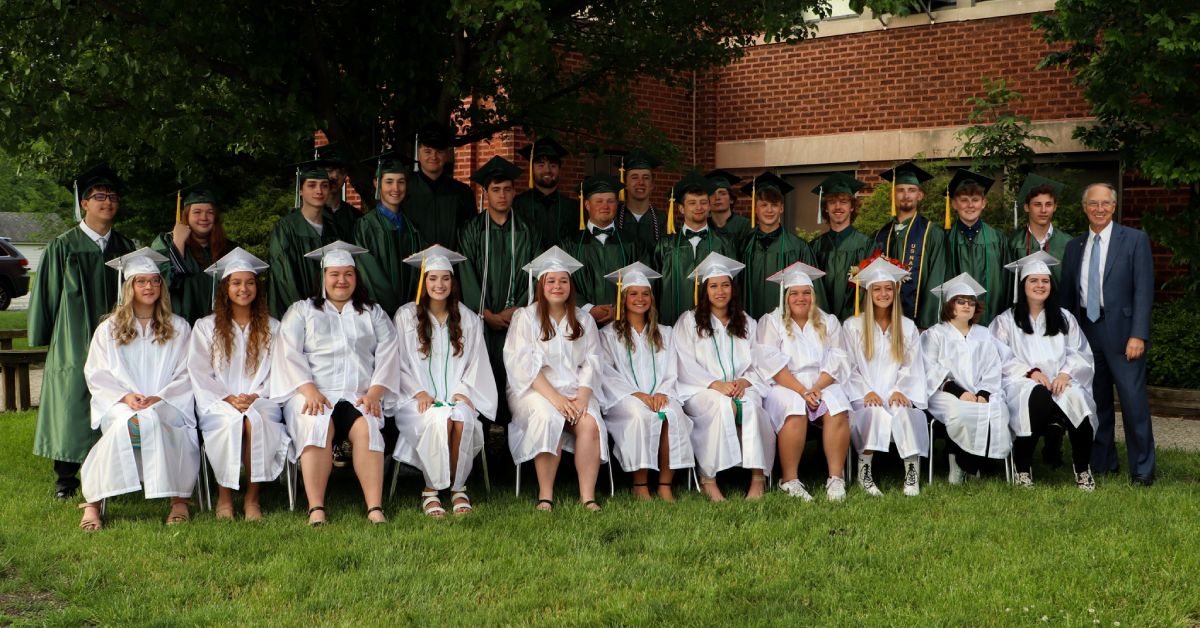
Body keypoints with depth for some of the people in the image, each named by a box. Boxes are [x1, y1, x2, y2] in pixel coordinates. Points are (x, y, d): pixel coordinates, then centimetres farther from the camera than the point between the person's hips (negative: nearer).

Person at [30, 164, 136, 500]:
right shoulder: (62, 247, -1)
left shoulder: (125, 248, 9)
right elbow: (47, 294, 1)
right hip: (73, 344, -3)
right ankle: (65, 477, 11)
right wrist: (44, 339, 1)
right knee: (72, 409, 0)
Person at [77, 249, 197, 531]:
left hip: (166, 404, 0)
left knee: (150, 419, -37)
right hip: (120, 404, 1)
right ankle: (93, 502, -31)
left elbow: (186, 375, 7)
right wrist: (125, 396, -11)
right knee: (125, 422, -36)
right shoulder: (108, 329, 15)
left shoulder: (178, 327, 14)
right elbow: (96, 375, 8)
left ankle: (179, 499, -31)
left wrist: (158, 397, -11)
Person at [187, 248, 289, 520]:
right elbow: (199, 375, 5)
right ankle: (224, 498, -23)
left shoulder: (272, 328, 18)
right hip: (218, 403, 0)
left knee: (255, 421, -35)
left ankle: (252, 498, -27)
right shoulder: (205, 327, 14)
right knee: (231, 421, -35)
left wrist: (255, 397, -10)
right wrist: (228, 398, -11)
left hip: (261, 402, 1)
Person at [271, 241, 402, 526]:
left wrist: (375, 391, -8)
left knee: (366, 427, -31)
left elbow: (387, 354, 10)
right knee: (318, 425, -34)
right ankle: (316, 509, -38)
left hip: (359, 396, 1)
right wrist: (308, 389, -14)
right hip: (312, 393, -1)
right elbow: (289, 354, 4)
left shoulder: (373, 313, 23)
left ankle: (375, 508, -38)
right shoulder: (301, 311, 19)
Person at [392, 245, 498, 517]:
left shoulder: (468, 319, 13)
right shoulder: (406, 316, 7)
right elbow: (399, 363, 4)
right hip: (420, 397, -2)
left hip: (458, 394, 2)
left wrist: (463, 391, -5)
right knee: (439, 419, -35)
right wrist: (419, 392, -10)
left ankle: (458, 487, -18)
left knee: (462, 419, -34)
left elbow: (476, 362, 12)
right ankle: (431, 489, -21)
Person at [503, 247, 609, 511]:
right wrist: (554, 397, -19)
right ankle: (545, 496, -29)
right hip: (534, 390, -3)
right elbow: (524, 364, -7)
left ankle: (587, 496, -27)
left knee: (589, 423, -28)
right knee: (548, 418, -34)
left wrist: (582, 397, -13)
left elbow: (590, 363, 7)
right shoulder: (525, 317, 4)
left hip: (575, 389, 3)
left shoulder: (584, 321, 15)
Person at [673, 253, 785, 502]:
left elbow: (758, 365, 12)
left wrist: (744, 382, -10)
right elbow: (686, 366, -2)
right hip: (701, 391, -2)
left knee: (751, 404, -33)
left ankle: (758, 477, -35)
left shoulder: (747, 323, 20)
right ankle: (708, 478, -32)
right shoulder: (688, 321, 9)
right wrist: (717, 384, -16)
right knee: (723, 405, -36)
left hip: (742, 388, 2)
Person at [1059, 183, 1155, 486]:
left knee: (1134, 401, -5)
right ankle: (1102, 465, 21)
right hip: (1086, 332, 4)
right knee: (1096, 402, 10)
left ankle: (1142, 470, 5)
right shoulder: (1074, 246, 13)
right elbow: (1067, 295, 15)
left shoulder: (1135, 240, 0)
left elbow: (1144, 290, -6)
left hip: (1122, 332, -4)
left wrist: (1138, 335, -14)